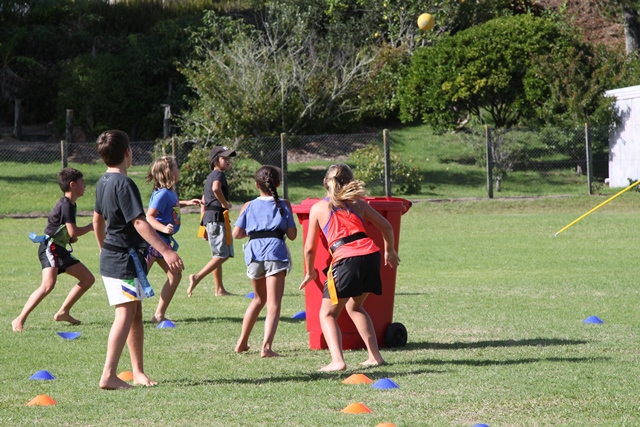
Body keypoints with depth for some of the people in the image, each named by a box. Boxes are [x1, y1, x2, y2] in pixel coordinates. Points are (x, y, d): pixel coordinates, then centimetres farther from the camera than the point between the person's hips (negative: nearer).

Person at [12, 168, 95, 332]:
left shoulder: (71, 205, 15)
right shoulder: (66, 205, -15)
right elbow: (73, 232, -21)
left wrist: (71, 238, 8)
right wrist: (91, 226, -6)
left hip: (60, 250, 10)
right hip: (50, 248, -10)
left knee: (88, 279, 13)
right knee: (48, 284, -28)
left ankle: (63, 312, 18)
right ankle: (19, 320, -28)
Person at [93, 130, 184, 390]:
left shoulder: (103, 183, 12)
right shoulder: (124, 184, -17)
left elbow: (98, 220, 24)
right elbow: (139, 222, -24)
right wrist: (165, 251, -29)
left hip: (110, 258, 10)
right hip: (126, 258, -10)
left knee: (135, 315, 14)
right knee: (125, 314, -12)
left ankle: (138, 372, 18)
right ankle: (109, 375, -18)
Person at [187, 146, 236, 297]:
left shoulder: (211, 176, 23)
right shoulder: (218, 174, -6)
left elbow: (203, 203, 25)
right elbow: (216, 188, -31)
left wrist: (205, 226, 26)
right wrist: (225, 203, -16)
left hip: (209, 217, 10)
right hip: (217, 217, -10)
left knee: (218, 255, 13)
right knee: (222, 255, -11)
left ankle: (220, 289, 14)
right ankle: (197, 277, -21)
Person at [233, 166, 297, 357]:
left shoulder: (249, 206, 12)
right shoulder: (284, 205, 7)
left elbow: (236, 233, 6)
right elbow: (292, 234, 4)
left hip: (254, 251, 3)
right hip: (275, 251, -3)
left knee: (259, 299, 25)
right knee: (274, 303, -6)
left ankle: (242, 343, 28)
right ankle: (266, 346, -22)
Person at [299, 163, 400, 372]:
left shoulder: (318, 208, 14)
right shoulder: (358, 203, 21)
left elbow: (310, 247, 16)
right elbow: (386, 226, 21)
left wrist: (310, 272, 32)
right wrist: (389, 251, 38)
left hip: (346, 259, -4)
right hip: (371, 255, 4)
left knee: (327, 314, 8)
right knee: (355, 306, 28)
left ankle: (337, 360, -13)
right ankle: (375, 356, 22)